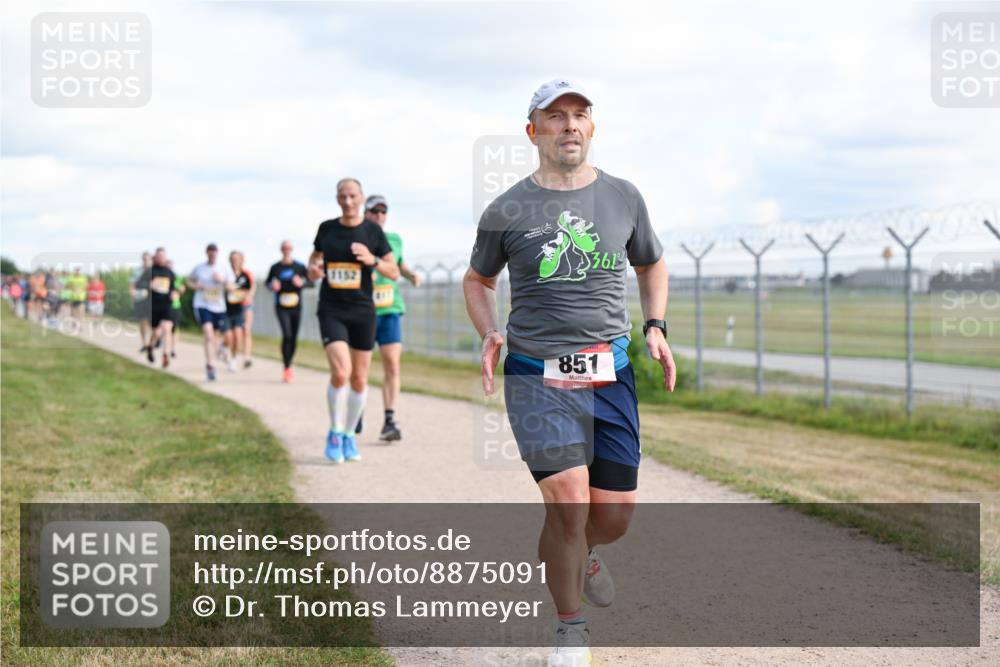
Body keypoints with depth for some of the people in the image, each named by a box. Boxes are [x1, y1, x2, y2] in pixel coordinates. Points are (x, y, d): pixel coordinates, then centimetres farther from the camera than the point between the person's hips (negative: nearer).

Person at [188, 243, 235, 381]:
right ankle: (210, 366, -15)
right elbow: (189, 280, 16)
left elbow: (231, 287, 1)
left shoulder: (224, 269, 3)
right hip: (202, 306, -2)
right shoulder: (199, 268, 2)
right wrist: (195, 286, -6)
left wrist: (222, 280, -18)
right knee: (208, 334, -18)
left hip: (219, 307, 2)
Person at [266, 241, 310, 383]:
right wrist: (272, 285, -7)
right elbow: (268, 282, 16)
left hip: (296, 307, 2)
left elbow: (311, 282, 6)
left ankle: (289, 367, 25)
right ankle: (286, 368, -13)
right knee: (287, 335, -17)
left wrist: (302, 283, -14)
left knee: (294, 338, 6)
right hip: (281, 308, -2)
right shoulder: (275, 267, 2)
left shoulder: (300, 267, 2)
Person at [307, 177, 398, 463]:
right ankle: (335, 433, 1)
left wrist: (372, 260, -18)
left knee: (359, 380, 7)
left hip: (363, 311, 1)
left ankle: (349, 435, 26)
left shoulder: (373, 231, -1)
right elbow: (315, 256, 21)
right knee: (340, 373, -18)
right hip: (331, 311, -1)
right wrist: (312, 268, -3)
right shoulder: (327, 228, 3)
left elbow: (394, 272, 1)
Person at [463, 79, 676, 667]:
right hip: (538, 379, -3)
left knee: (615, 515, 2)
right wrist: (490, 334, -3)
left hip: (612, 375, 3)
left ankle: (577, 553, 41)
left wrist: (655, 326, 8)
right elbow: (478, 280, 16)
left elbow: (652, 264, 24)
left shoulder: (623, 198, 7)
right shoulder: (507, 211, 1)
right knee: (568, 502, -16)